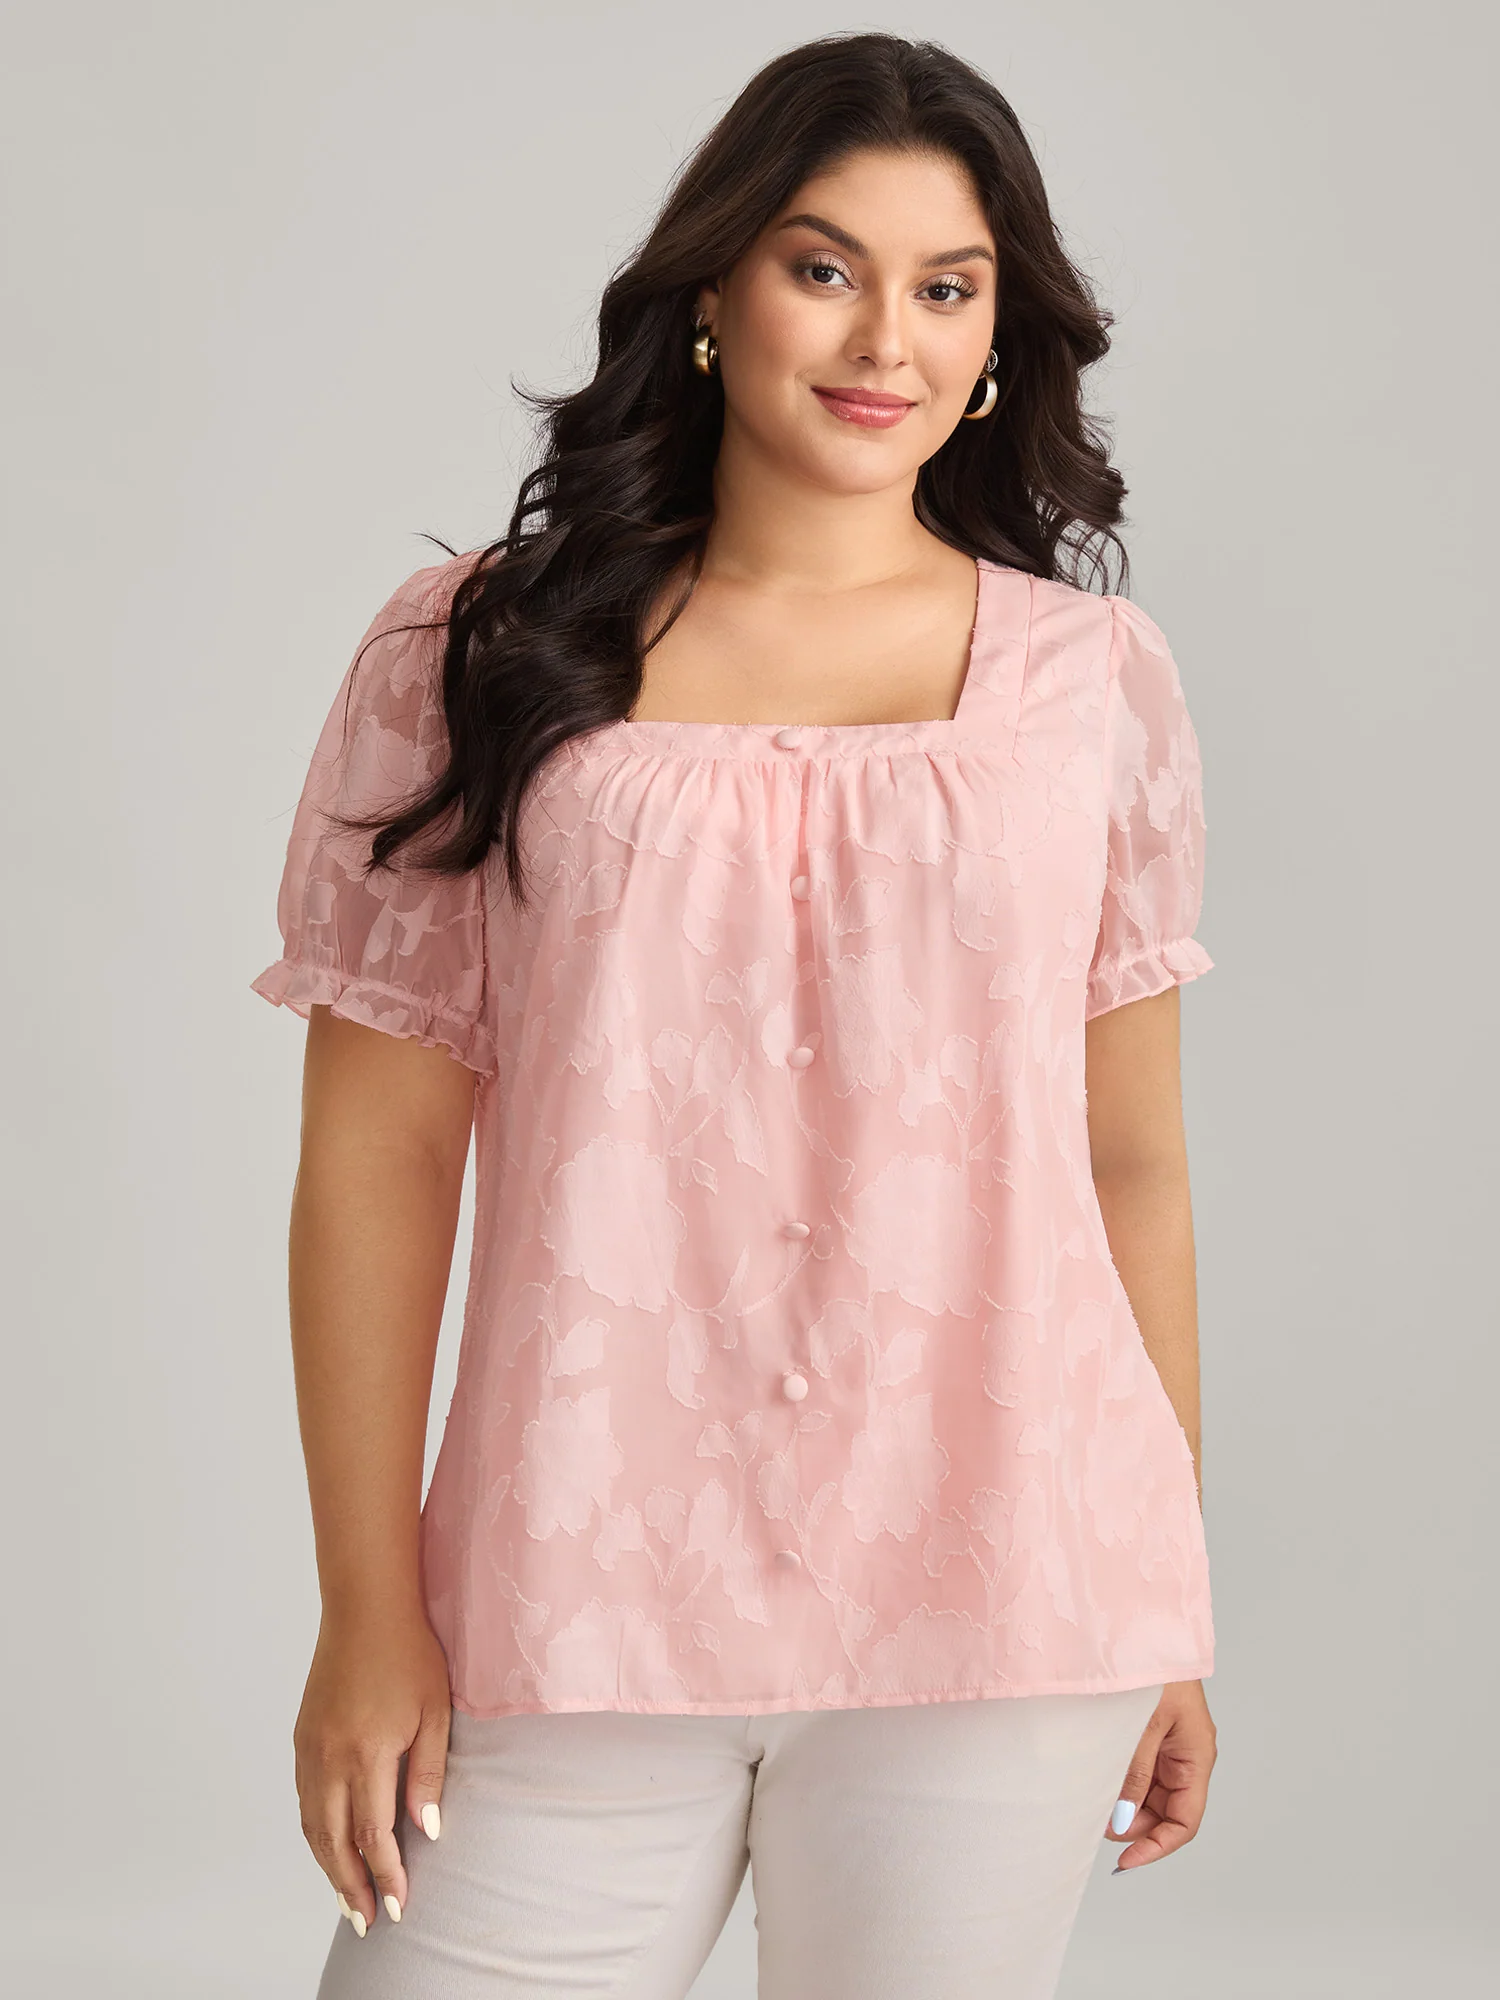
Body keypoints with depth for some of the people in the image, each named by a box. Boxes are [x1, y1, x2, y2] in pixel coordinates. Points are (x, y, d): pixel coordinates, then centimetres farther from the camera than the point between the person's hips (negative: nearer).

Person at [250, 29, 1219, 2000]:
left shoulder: (1096, 679, 7)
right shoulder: (471, 658, 3)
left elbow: (1135, 1165, 10)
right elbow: (374, 1162, 2)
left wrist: (1171, 1620, 11)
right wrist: (369, 1612, -1)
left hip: (1000, 1615, 1)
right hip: (579, 1612, 0)